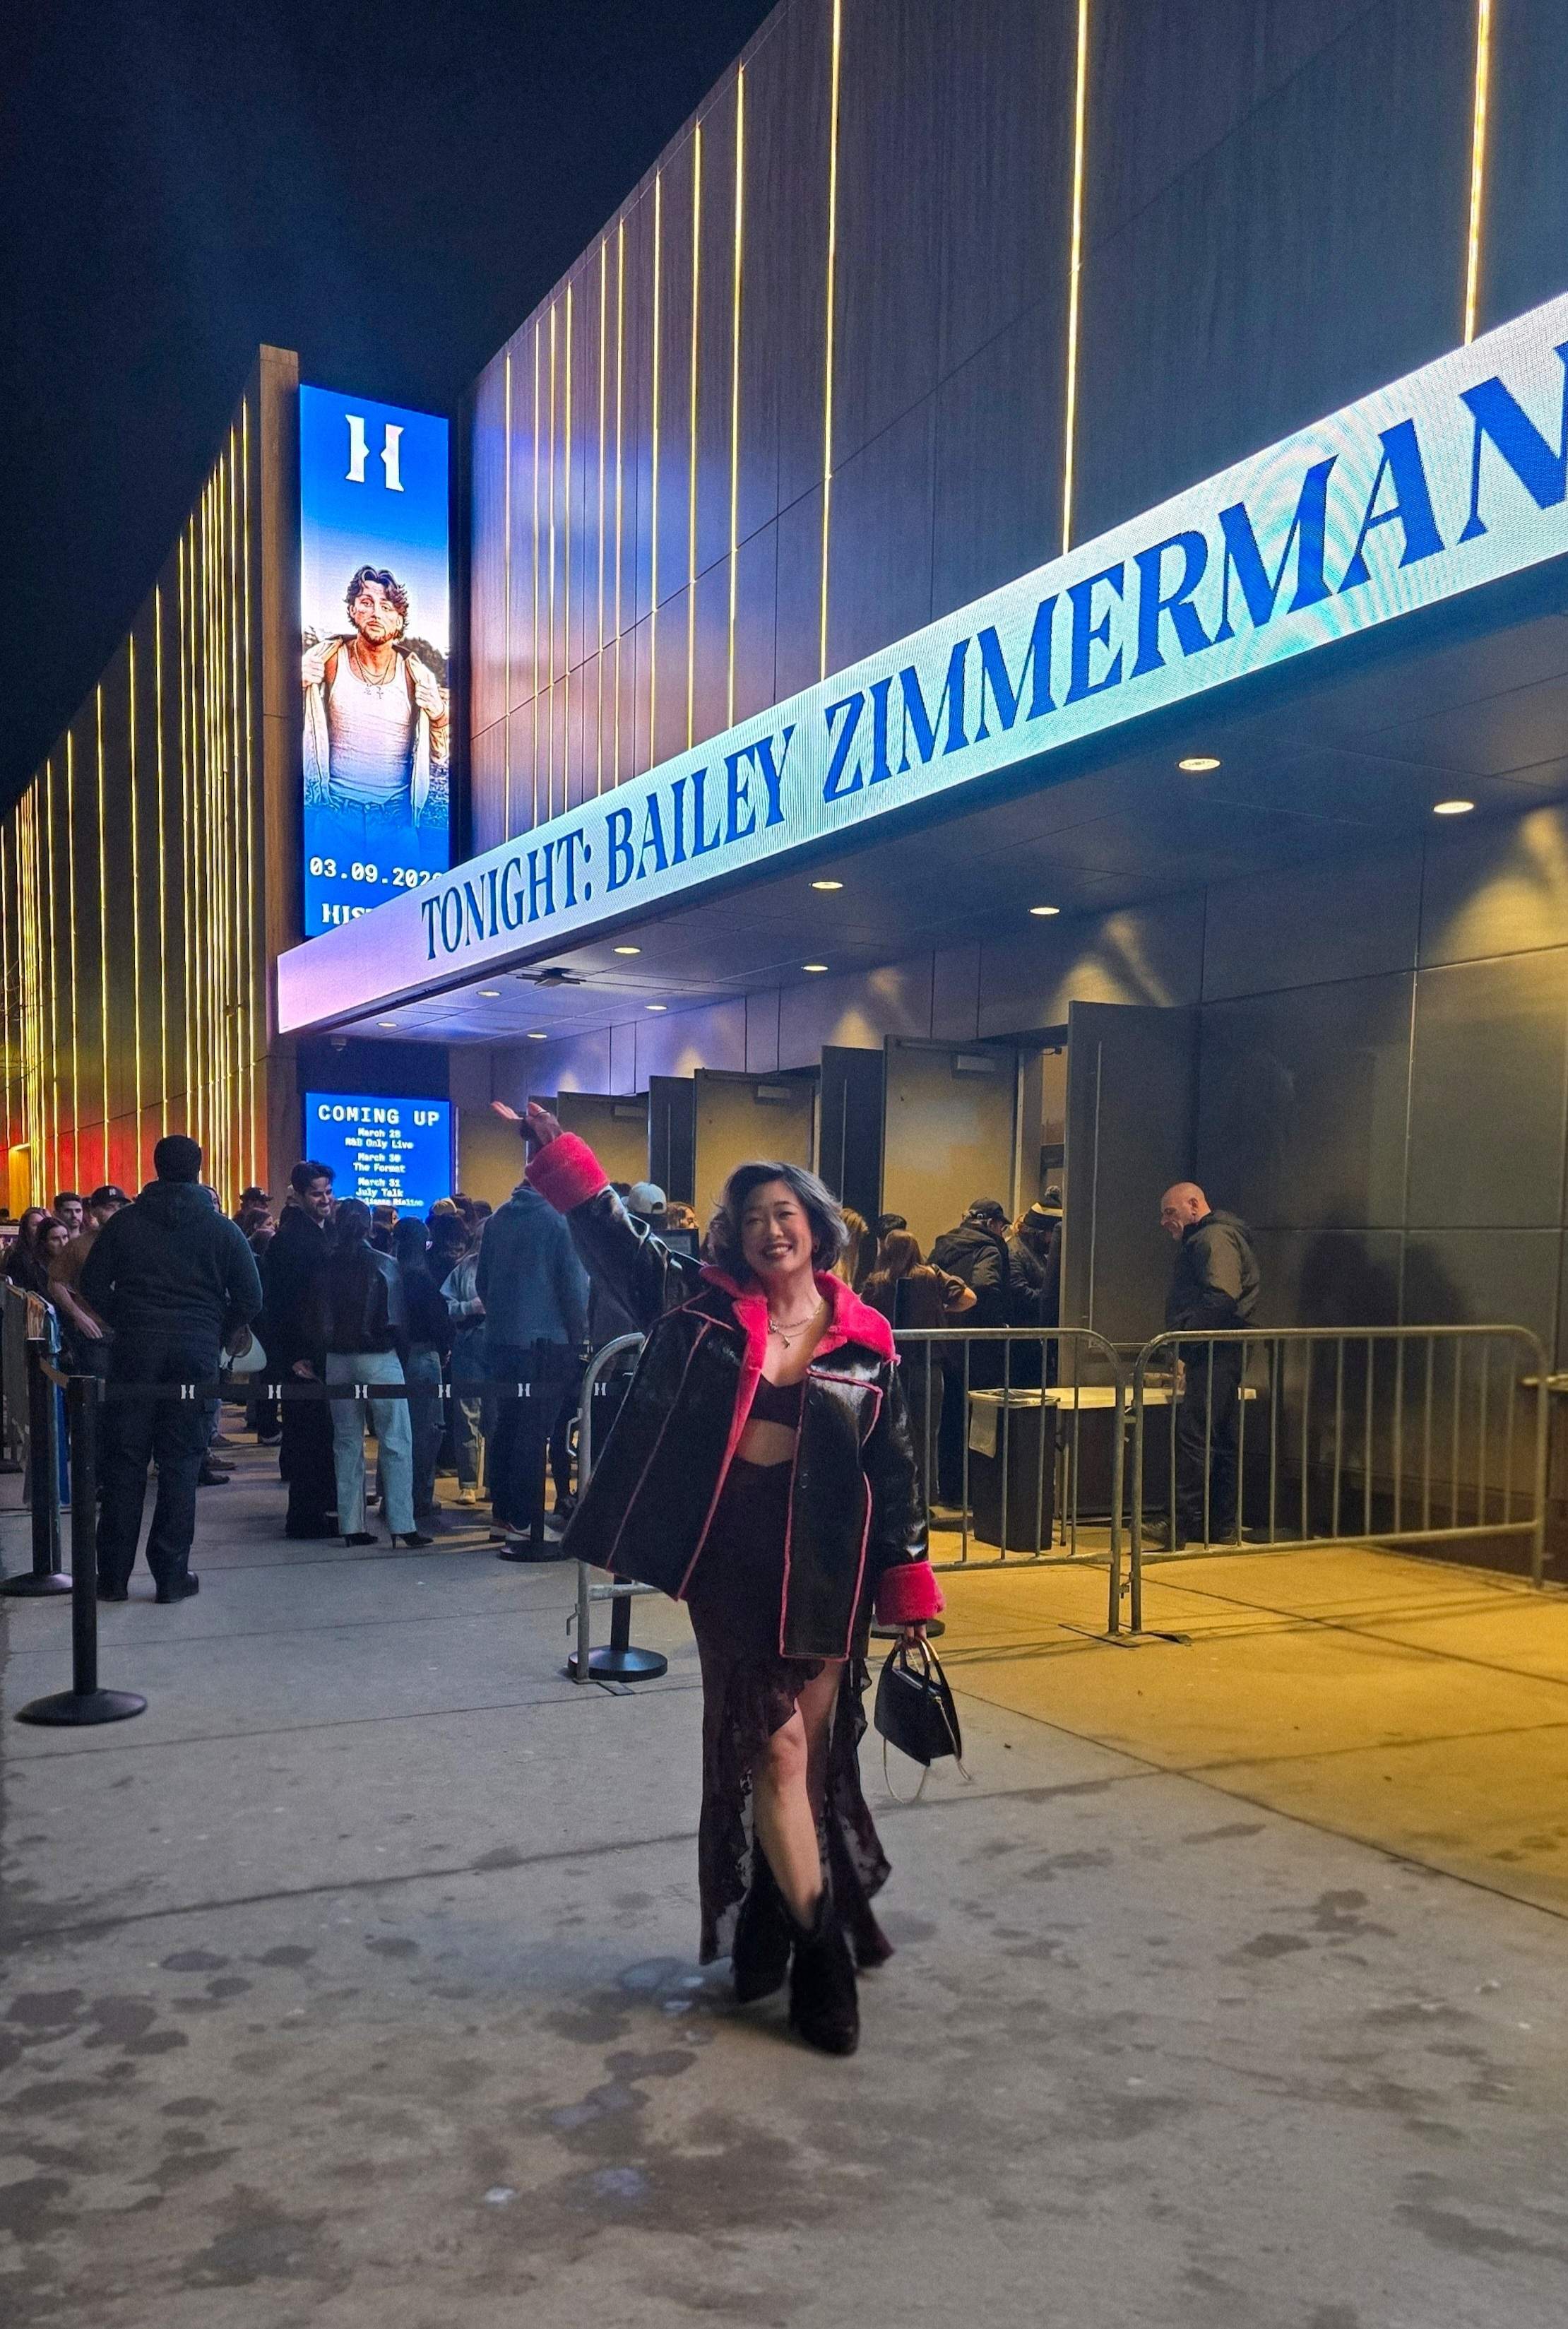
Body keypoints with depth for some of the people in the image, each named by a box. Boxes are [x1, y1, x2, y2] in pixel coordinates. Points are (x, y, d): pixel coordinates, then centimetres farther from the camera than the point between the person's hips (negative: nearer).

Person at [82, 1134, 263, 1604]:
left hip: (134, 1350, 1)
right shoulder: (221, 1229, 2)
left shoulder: (125, 1221, 3)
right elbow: (250, 1298, -1)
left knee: (124, 1461, 6)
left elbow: (92, 1283, 1)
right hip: (196, 1353, 0)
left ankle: (113, 1576, 8)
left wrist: (123, 1324, 14)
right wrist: (220, 1337, 12)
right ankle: (171, 1575, 4)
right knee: (180, 1464, 3)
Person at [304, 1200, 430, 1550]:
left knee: (347, 1443, 10)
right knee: (396, 1442, 0)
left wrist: (323, 1350, 14)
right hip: (379, 1359, -4)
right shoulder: (385, 1265, -6)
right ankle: (401, 1525, -5)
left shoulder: (326, 1268, 3)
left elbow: (316, 1321, 4)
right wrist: (403, 1356, 5)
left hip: (338, 1361, 4)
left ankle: (352, 1525, 10)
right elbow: (398, 1320, -6)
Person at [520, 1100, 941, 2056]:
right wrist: (560, 1150, -11)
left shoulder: (864, 1342, 0)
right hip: (730, 1557, -1)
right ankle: (820, 1953, 10)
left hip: (824, 1565, 1)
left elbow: (895, 1472, 3)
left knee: (811, 1751, 9)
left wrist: (910, 1582, 3)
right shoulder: (702, 1303, 1)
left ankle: (771, 1914, 31)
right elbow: (618, 1236, 0)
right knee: (776, 1747, -1)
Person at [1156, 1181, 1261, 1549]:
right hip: (1216, 1355, 11)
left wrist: (1186, 1348, -20)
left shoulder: (1216, 1237, -9)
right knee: (1222, 1442, 12)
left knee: (1193, 1436, -12)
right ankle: (1221, 1526, 16)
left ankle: (1182, 1527, -11)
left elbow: (1221, 1298, -21)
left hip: (1216, 1353, -11)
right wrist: (1184, 1352, 16)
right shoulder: (1200, 1241, 25)